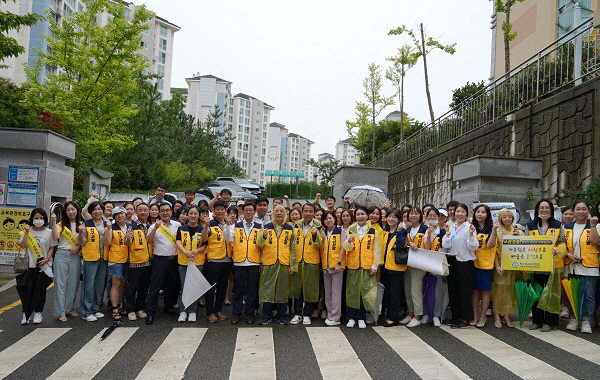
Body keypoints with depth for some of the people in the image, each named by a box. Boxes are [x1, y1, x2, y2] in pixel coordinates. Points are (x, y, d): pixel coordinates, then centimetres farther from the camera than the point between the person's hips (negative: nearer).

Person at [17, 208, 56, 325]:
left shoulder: (49, 232, 3)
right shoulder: (27, 231, 3)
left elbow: (52, 247, 5)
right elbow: (22, 246, -8)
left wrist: (47, 259, -8)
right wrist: (27, 233, -14)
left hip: (43, 266, 0)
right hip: (29, 266, 0)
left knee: (40, 290, 4)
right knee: (27, 290, 1)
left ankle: (38, 313, 16)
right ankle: (26, 313, 13)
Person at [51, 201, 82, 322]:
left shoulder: (81, 225, 9)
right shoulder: (61, 224, 2)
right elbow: (55, 237, -14)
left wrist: (78, 247, -7)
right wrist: (54, 222, -18)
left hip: (75, 256, 3)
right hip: (62, 255, -2)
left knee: (73, 284, 7)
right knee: (60, 283, -2)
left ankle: (70, 309, 20)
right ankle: (60, 312, 3)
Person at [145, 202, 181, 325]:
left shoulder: (177, 225, 7)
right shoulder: (155, 226, -1)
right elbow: (149, 240, -15)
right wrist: (156, 227, -26)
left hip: (173, 259, 3)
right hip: (160, 260, -3)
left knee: (170, 285, 14)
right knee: (155, 286, -4)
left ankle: (168, 307, 30)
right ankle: (151, 312, 1)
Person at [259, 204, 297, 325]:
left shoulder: (290, 229, 9)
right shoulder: (266, 227, 7)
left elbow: (293, 248, 8)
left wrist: (293, 265, 3)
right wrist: (263, 236, -18)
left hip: (284, 264, 0)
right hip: (269, 263, 0)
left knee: (282, 290, 5)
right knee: (267, 289, 1)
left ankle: (281, 315, 17)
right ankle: (267, 315, 14)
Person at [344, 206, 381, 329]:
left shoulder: (373, 231, 3)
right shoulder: (350, 230, 7)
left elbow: (377, 250, 2)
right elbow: (346, 248, 3)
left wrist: (375, 266, -4)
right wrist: (349, 241, -19)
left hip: (367, 266, -1)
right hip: (353, 265, 1)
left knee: (365, 291, 1)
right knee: (352, 291, 4)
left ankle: (361, 318, 13)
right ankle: (352, 318, 15)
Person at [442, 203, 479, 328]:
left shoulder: (469, 227, -5)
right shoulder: (450, 226, 10)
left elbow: (473, 247, -12)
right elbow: (445, 245, 0)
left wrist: (471, 234, -25)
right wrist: (447, 232, -10)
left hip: (465, 262, -6)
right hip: (452, 261, 6)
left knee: (464, 290, 0)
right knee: (452, 289, 11)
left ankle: (465, 319, 10)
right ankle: (455, 316, 23)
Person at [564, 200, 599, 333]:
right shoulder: (567, 227, 11)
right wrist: (568, 255, -6)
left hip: (589, 267, -3)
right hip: (572, 267, 3)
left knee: (589, 295, -2)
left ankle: (586, 321, 8)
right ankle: (574, 319, 20)